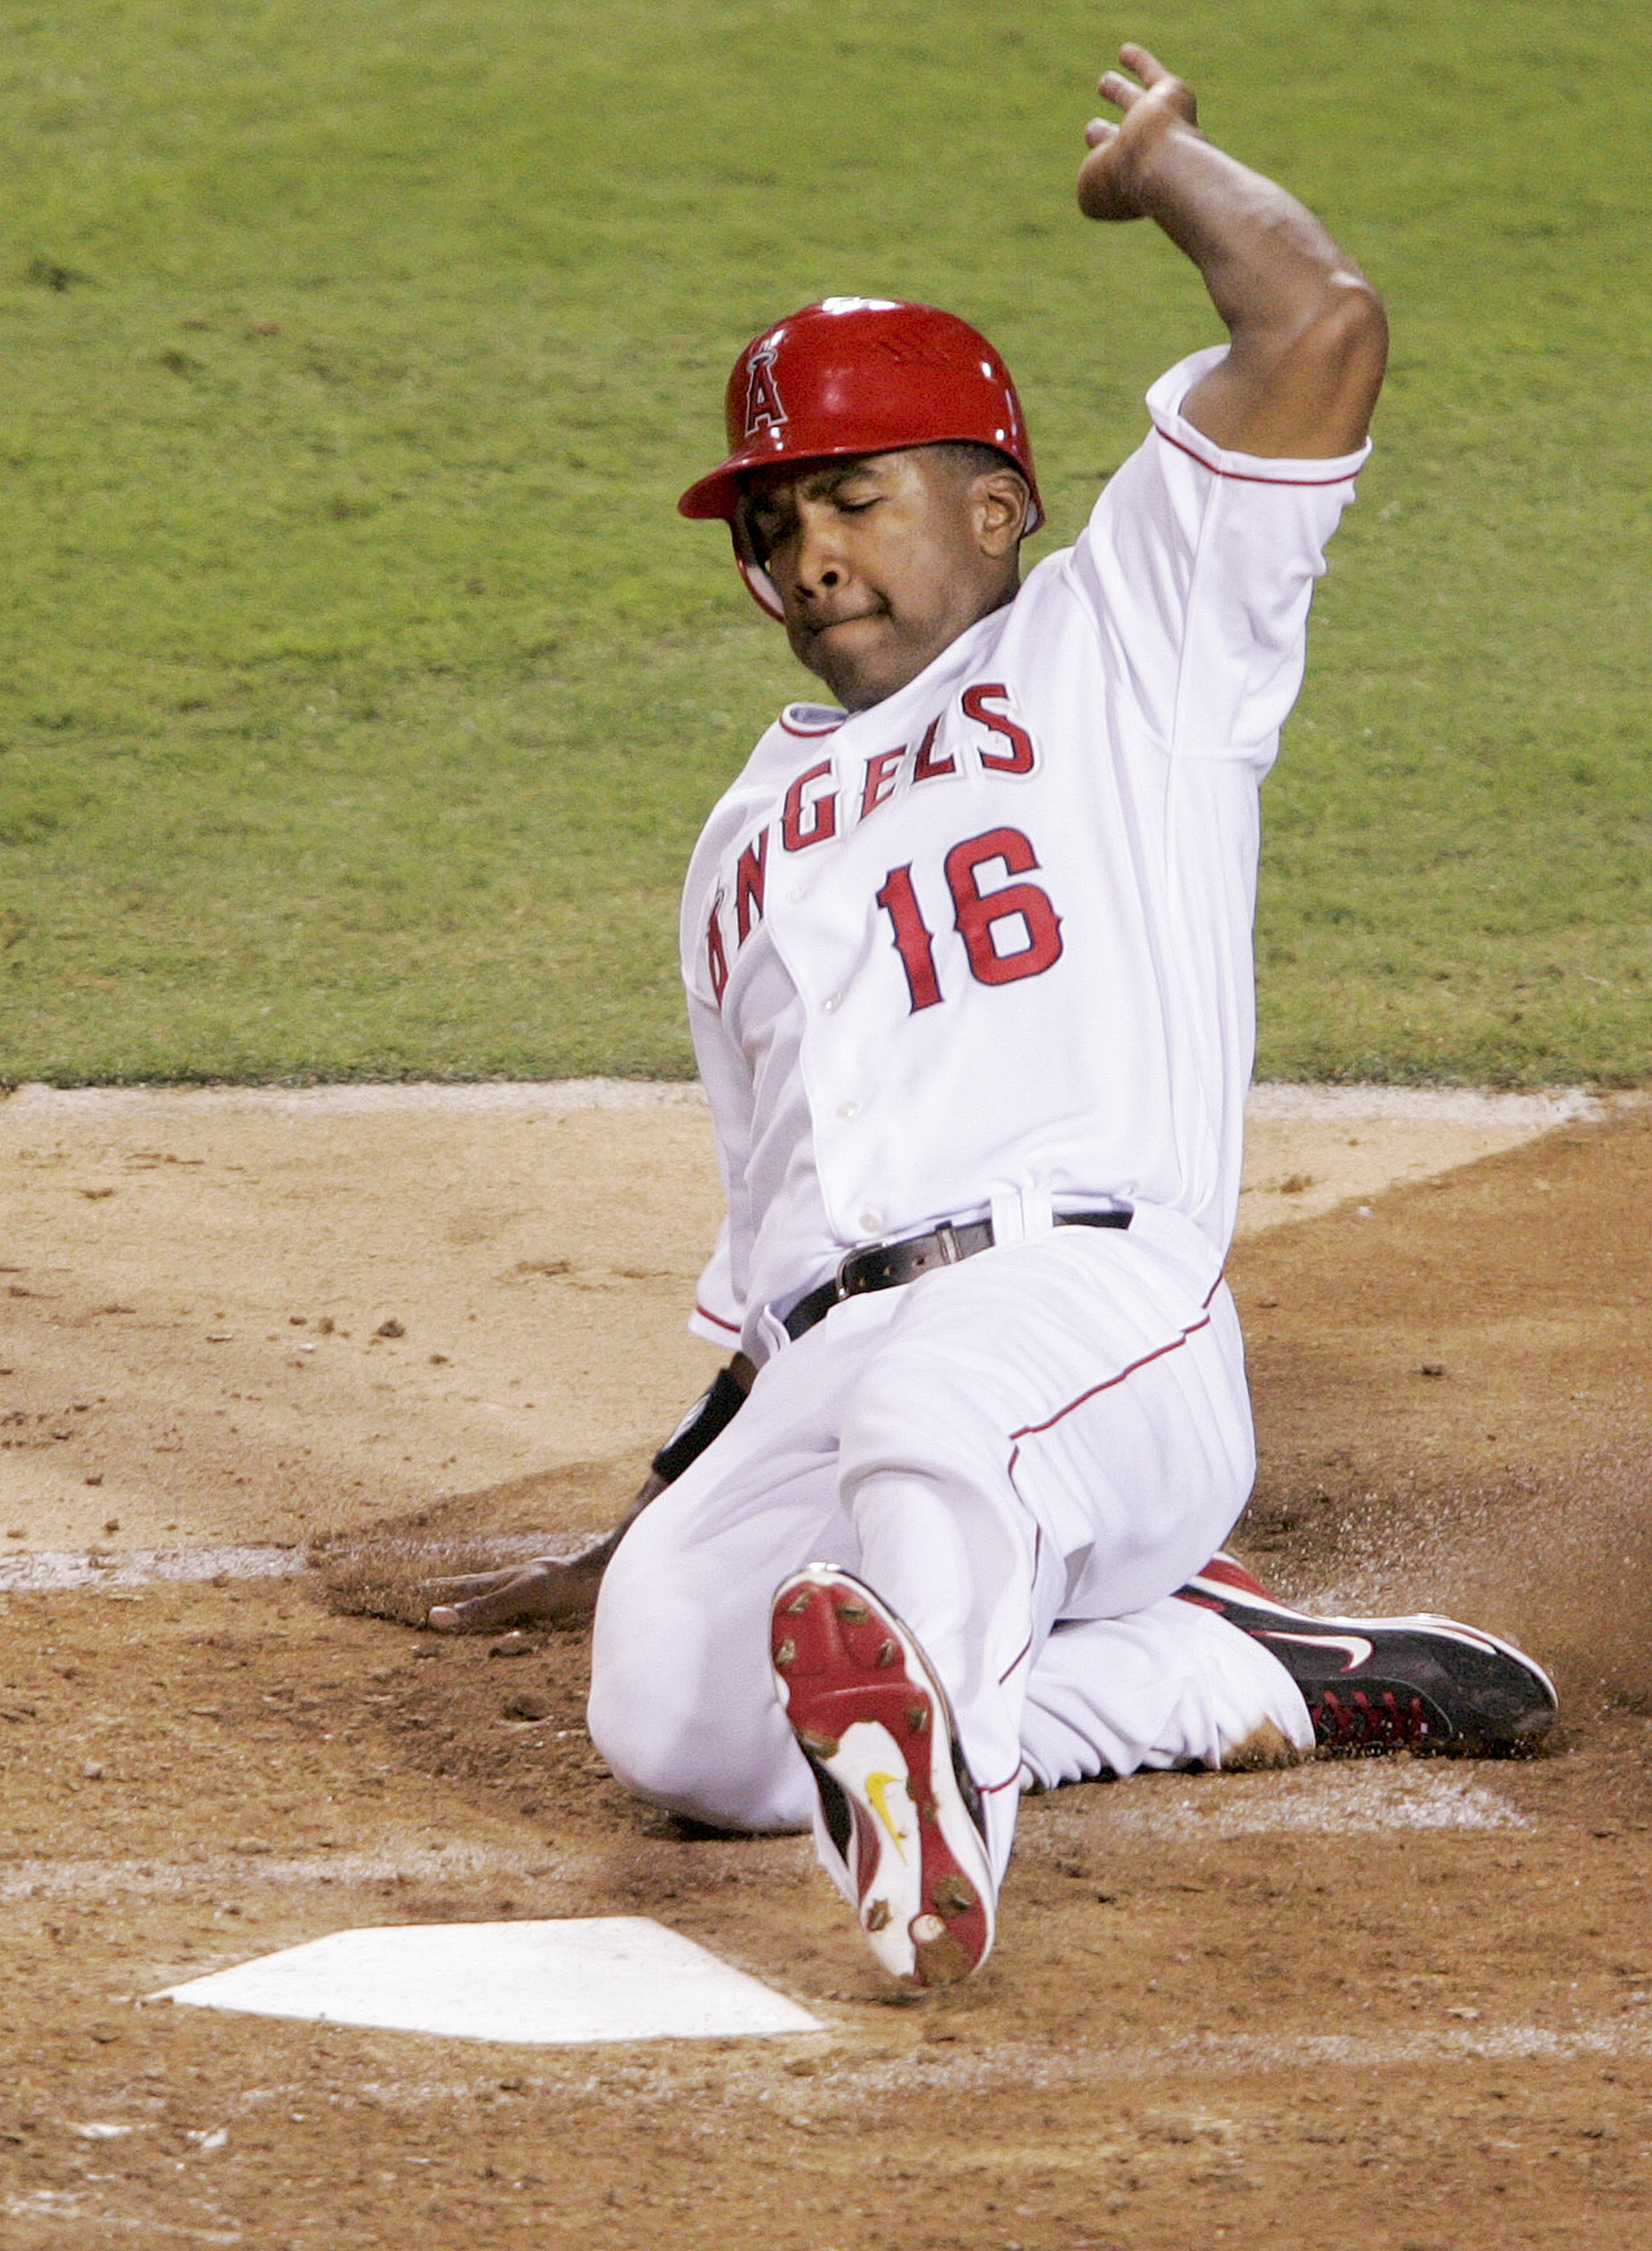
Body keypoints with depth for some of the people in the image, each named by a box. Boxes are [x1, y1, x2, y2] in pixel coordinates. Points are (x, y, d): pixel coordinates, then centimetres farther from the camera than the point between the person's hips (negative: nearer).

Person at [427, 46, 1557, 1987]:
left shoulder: (1117, 653, 17)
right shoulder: (747, 847, 34)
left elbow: (1323, 325, 3)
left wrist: (1159, 162, 21)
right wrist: (665, 1528, 32)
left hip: (1088, 1309, -6)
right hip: (824, 1376, 6)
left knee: (937, 1419, -43)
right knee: (674, 1720, -27)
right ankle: (1242, 1675, -15)